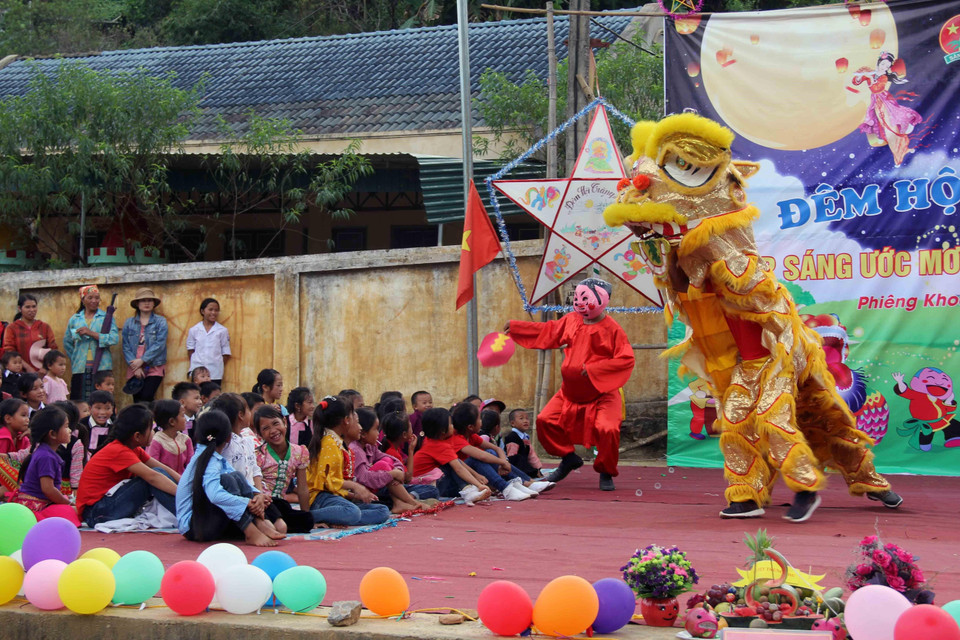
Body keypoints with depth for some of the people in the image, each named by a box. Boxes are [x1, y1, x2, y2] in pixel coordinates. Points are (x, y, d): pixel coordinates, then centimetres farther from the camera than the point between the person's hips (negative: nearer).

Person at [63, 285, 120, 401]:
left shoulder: (106, 317, 7)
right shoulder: (75, 319, 15)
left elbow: (115, 339, -7)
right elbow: (67, 342, 26)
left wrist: (91, 333, -13)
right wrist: (74, 359, 14)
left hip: (101, 367, -2)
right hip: (80, 369, 2)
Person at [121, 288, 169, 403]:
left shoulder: (160, 322, 5)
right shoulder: (129, 323, 10)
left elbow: (159, 345, -6)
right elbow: (126, 347, 4)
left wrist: (142, 360, -11)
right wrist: (135, 367, -7)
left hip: (154, 368, -2)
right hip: (134, 368, 2)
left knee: (146, 398, -17)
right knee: (137, 401, -3)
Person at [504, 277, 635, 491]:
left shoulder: (611, 329, -15)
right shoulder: (571, 320, 3)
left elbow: (626, 359, -20)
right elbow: (548, 331, 19)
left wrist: (594, 370, -25)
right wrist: (515, 327, 22)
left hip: (602, 394, -6)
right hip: (571, 393, 6)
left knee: (607, 430, -26)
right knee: (545, 421, 0)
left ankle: (606, 473, 0)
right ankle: (568, 458, 20)